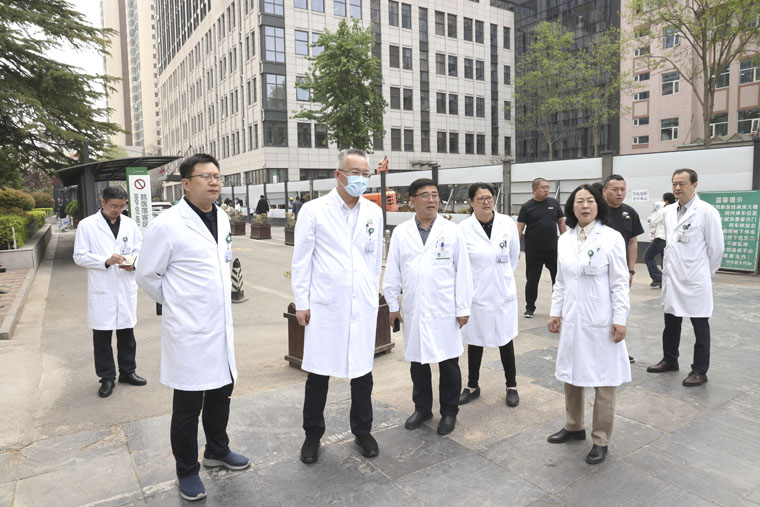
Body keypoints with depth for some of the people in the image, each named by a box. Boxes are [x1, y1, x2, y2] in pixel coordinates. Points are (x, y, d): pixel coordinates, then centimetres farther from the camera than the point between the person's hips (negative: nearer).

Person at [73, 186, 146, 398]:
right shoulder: (87, 225, -3)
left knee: (127, 333, 13)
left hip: (126, 287, 3)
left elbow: (140, 251, 10)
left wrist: (134, 264, -11)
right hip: (101, 290, -3)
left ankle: (127, 371, 28)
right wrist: (106, 261, -19)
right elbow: (79, 256, -5)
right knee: (102, 335, 5)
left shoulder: (130, 224, 6)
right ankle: (107, 377, 18)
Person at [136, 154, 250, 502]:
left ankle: (217, 450, 42)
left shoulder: (222, 219, 5)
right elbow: (147, 276, -6)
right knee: (188, 406, 8)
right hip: (188, 330, -6)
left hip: (221, 325, 7)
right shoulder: (167, 225, -16)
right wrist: (177, 303, 2)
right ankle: (187, 470, 28)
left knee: (221, 393, 20)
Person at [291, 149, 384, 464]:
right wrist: (301, 303, -3)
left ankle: (362, 431, 31)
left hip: (363, 306, 3)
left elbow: (376, 258, 12)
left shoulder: (374, 212, 7)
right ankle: (312, 435, 27)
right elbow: (301, 260, -2)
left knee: (362, 372, 12)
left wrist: (373, 295, 12)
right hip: (324, 305, -2)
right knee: (318, 373, 7)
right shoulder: (314, 210, -3)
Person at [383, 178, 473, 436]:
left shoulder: (452, 231, -2)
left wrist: (463, 308, -3)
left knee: (448, 362, 7)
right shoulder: (401, 233, 2)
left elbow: (462, 272, -2)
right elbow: (392, 272, 6)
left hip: (444, 309, -2)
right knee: (417, 362, 13)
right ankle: (422, 408, 32)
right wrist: (393, 305, 6)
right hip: (414, 310, 2)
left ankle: (449, 412, 26)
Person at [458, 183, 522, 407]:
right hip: (476, 293, -1)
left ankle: (511, 386, 29)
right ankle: (472, 386, 29)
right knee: (475, 341, 12)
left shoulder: (507, 224, -5)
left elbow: (514, 254, 10)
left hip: (503, 292, 1)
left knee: (505, 340, 12)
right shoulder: (464, 228, -12)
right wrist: (479, 278, 1)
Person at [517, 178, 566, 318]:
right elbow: (519, 227, -3)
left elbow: (561, 222, 11)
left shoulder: (554, 203, 6)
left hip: (553, 249, 2)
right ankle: (530, 308, 19)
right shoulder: (527, 206, -2)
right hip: (533, 251, -2)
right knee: (532, 280, 7)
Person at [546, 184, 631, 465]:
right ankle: (574, 427, 35)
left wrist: (620, 319, -12)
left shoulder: (611, 238, -8)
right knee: (571, 375, 15)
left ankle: (601, 440, 20)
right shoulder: (565, 239, 6)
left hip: (601, 321, -5)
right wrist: (556, 312, 7)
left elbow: (620, 283, -8)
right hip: (572, 319, 5)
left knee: (603, 380, 6)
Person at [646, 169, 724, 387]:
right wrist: (668, 267, 15)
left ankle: (700, 371, 17)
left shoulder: (707, 212, -10)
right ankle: (670, 360, 33)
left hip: (695, 280, -6)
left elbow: (716, 247, -4)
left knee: (700, 327, 6)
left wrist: (707, 273, 5)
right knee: (671, 324, 17)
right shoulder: (668, 211, 7)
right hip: (672, 278, 6)